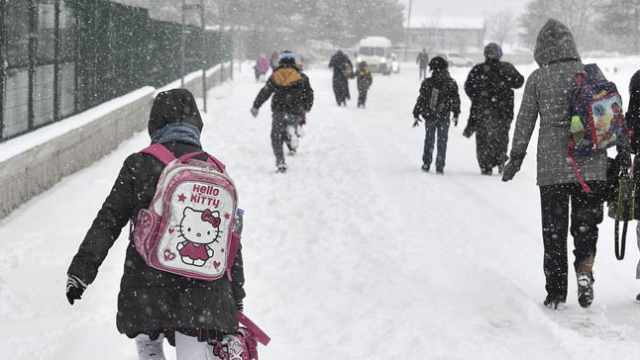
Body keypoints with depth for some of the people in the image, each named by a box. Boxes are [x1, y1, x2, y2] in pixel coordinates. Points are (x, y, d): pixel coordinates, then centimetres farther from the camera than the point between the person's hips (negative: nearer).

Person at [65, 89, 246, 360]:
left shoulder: (139, 165, -3)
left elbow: (108, 221, -4)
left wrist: (81, 270, 3)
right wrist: (236, 298, 16)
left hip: (147, 283, -1)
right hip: (203, 289, 1)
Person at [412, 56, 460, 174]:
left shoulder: (427, 83, -7)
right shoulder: (451, 83, -5)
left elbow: (421, 100, -4)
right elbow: (456, 100, 2)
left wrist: (416, 115, 4)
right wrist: (456, 115, 14)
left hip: (429, 116, 0)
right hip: (444, 117, 0)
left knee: (429, 140, 14)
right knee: (442, 141, 7)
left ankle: (426, 164, 15)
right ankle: (440, 166, 5)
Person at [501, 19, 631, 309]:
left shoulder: (537, 79, -2)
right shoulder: (592, 73, 3)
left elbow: (524, 122, 2)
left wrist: (515, 159, 11)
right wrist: (623, 151, 14)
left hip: (552, 168, -1)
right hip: (592, 166, 1)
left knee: (554, 230, 8)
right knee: (586, 223, 13)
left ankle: (556, 292, 10)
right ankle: (584, 267, -12)